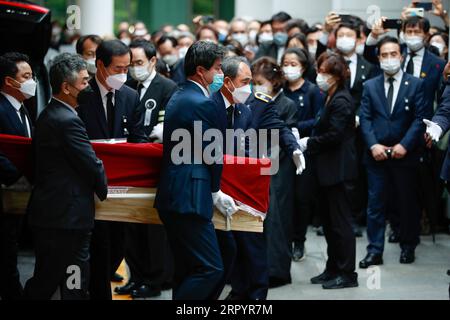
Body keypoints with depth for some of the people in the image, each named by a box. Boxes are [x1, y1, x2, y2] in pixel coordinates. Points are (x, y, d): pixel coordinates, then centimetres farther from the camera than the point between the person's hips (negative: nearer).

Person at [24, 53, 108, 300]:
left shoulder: (47, 115, 13)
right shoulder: (68, 121, -19)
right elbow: (92, 165, -17)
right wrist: (103, 191, 3)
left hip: (47, 213, 10)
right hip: (69, 215, -10)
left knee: (44, 282, 15)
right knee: (74, 288, -1)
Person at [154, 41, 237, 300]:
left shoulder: (178, 98, 16)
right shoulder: (202, 104, -14)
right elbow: (213, 155, -11)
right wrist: (215, 191, 5)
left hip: (172, 197, 11)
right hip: (189, 199, -11)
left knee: (187, 270, 14)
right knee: (211, 269, -10)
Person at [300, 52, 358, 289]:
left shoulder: (341, 101, -16)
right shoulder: (332, 98, 14)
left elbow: (334, 135, -22)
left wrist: (309, 143, -12)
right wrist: (308, 142, 1)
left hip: (337, 169, -10)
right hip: (328, 169, 10)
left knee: (340, 221, -4)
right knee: (329, 222, 14)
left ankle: (347, 274, 2)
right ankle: (333, 269, 23)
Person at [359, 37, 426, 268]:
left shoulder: (416, 85, 1)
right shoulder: (370, 86, 9)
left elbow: (419, 118, -4)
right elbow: (365, 119, 3)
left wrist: (405, 145, -14)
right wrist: (373, 145, -11)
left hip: (404, 154, -1)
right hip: (377, 154, 1)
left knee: (407, 203, 7)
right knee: (375, 203, 0)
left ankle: (408, 247, 20)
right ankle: (374, 251, 2)